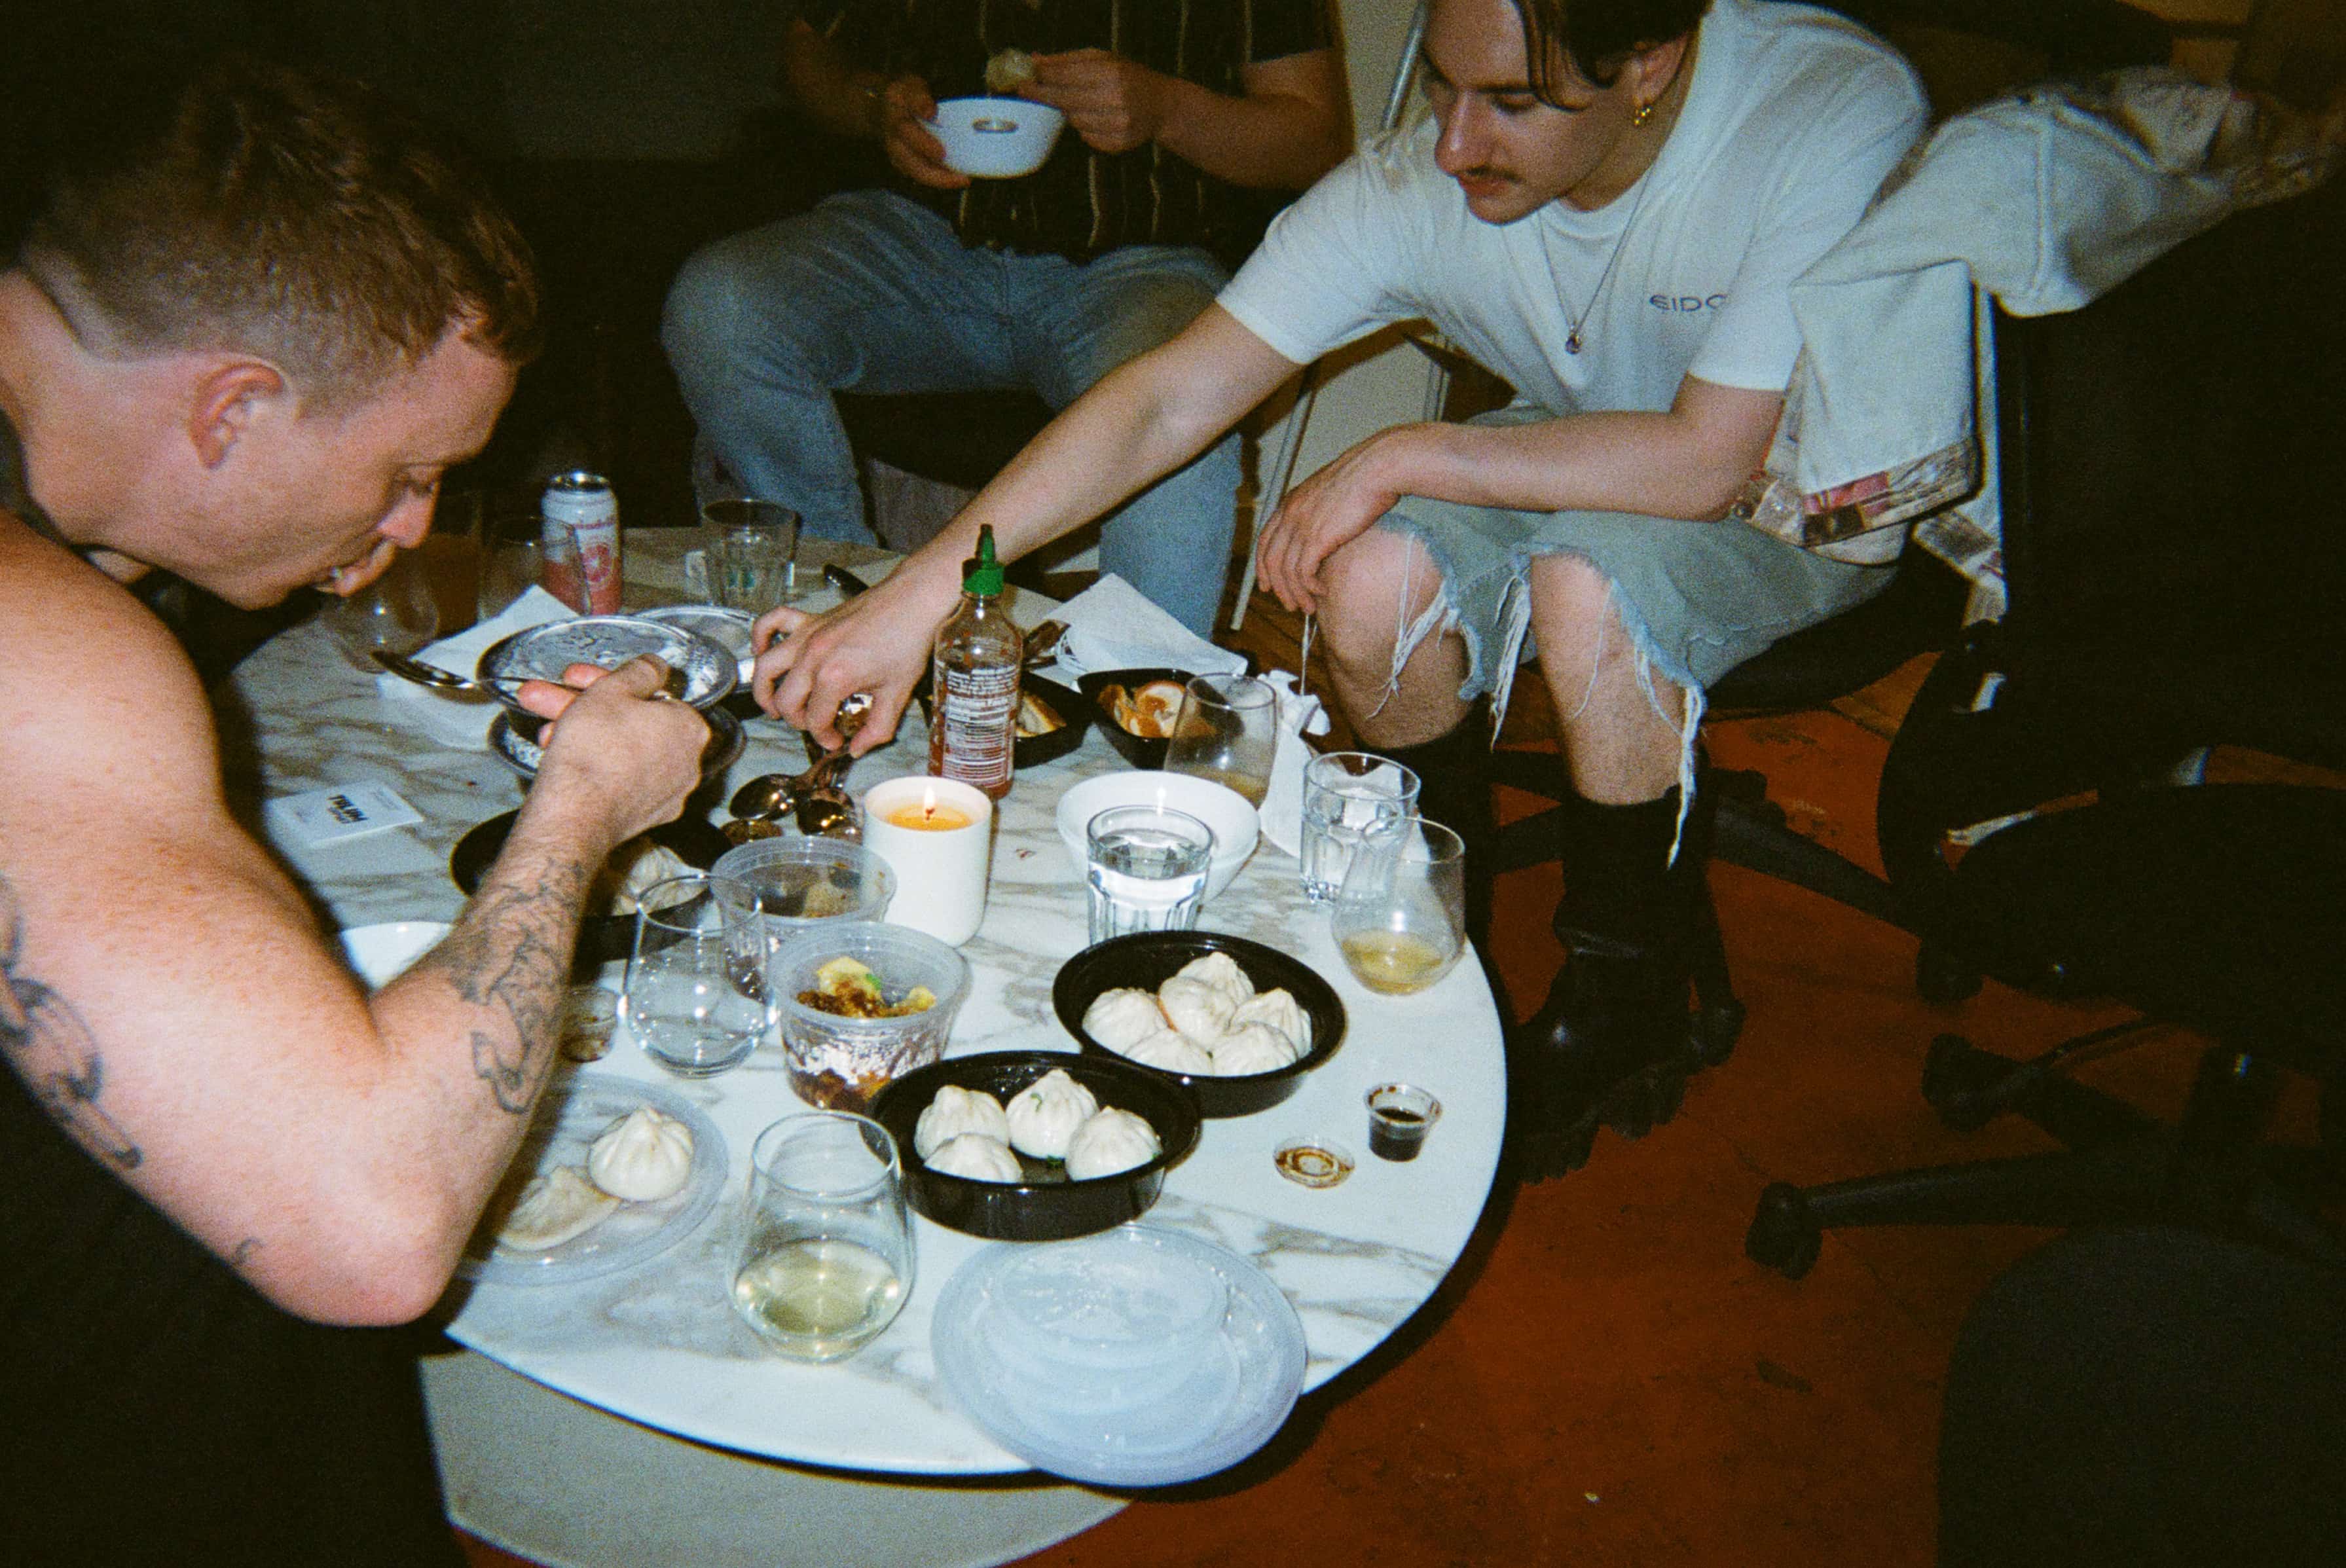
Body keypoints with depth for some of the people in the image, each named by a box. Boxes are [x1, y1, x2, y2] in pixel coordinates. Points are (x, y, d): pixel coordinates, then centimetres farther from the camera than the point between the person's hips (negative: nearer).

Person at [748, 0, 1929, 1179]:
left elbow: (1707, 461, -34)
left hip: (1806, 494, -3)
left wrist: (1399, 458, -28)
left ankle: (1624, 1003, -8)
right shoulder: (1420, 185, -21)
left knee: (1586, 583, -34)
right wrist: (918, 594, -31)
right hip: (1577, 474, 3)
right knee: (1375, 575, -26)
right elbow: (1168, 400, -23)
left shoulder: (1841, 118, -31)